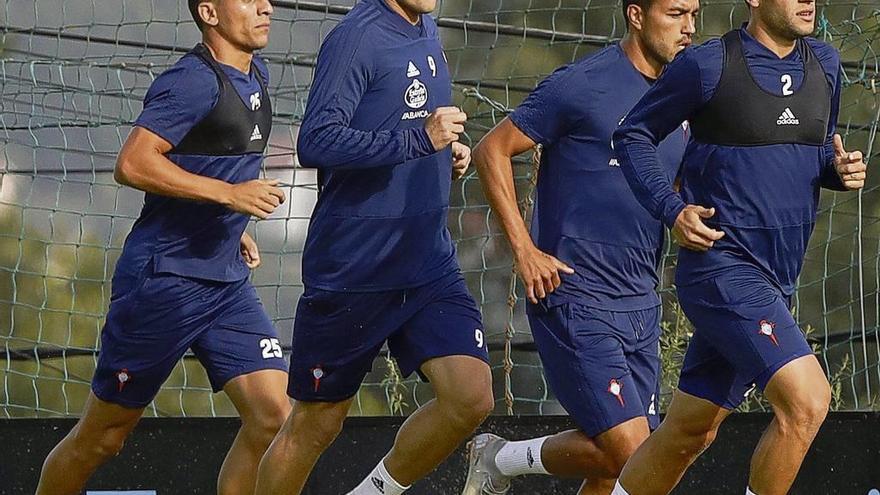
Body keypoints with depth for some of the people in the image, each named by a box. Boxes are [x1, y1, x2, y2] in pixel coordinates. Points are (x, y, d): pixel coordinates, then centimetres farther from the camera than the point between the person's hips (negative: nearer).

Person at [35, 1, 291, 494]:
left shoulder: (256, 75, 11)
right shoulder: (193, 81, -17)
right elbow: (133, 163, -27)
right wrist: (228, 194, -27)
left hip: (227, 281, 8)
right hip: (163, 281, -8)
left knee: (273, 416, -8)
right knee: (103, 437, 4)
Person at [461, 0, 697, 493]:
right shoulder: (583, 83, -9)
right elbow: (492, 151, -5)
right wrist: (525, 251, -11)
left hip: (641, 303, 7)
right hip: (575, 298, -7)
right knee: (632, 452, -13)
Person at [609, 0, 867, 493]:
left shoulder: (825, 64, 10)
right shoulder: (708, 65, -9)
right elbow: (634, 135, 2)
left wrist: (840, 169, 1)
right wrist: (672, 210, -11)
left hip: (777, 281, 7)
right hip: (722, 264, -7)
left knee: (689, 434, 13)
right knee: (807, 401, -23)